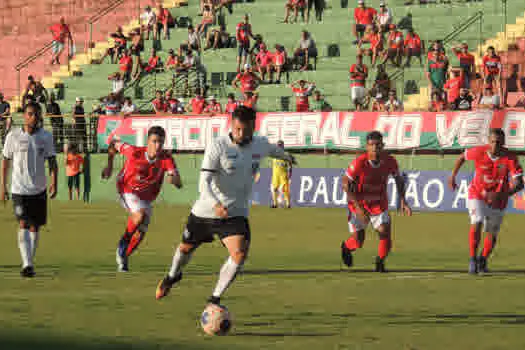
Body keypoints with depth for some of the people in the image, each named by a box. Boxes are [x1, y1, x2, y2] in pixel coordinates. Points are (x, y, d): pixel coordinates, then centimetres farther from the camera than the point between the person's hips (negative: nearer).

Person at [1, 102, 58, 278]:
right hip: (19, 189, -3)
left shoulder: (46, 137, 1)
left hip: (39, 189, 3)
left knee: (35, 226, 9)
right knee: (23, 225, -15)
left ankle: (30, 261, 24)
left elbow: (52, 161, 3)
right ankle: (26, 265, -21)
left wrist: (54, 183, -11)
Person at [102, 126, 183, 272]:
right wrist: (109, 166, -2)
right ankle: (123, 243, -9)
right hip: (127, 192, -4)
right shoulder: (134, 152, -23)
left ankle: (124, 257, 34)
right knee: (140, 215, -32)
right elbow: (114, 144, -5)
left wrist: (174, 179, -51)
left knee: (140, 232, 7)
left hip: (146, 199, 4)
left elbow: (179, 184, -28)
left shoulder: (166, 158, -20)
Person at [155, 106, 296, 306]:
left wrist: (286, 157, 45)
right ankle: (173, 276, 54)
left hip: (236, 213, 2)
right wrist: (216, 204, -47)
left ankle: (215, 298, -8)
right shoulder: (217, 146, -20)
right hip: (205, 211, -2)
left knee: (240, 253, -22)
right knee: (186, 247, 19)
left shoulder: (260, 145, -5)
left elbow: (273, 150, 23)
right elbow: (204, 181, -28)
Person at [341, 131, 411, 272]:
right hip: (359, 203, -2)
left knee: (385, 232, -14)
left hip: (379, 203, 2)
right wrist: (358, 207, -25)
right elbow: (345, 184, -19)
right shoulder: (359, 163, -26)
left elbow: (398, 179, 5)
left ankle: (380, 263, 14)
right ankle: (346, 247, 39)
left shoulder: (390, 161, -15)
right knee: (358, 241, 1)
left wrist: (403, 201, -3)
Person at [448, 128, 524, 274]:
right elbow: (462, 156, 4)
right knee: (476, 223, -24)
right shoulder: (479, 152, -19)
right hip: (477, 195, -1)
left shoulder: (510, 158, -22)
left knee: (492, 234, 12)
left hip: (498, 200, 1)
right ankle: (473, 259, -11)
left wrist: (501, 195, -42)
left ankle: (483, 260, 40)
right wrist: (452, 176, 5)